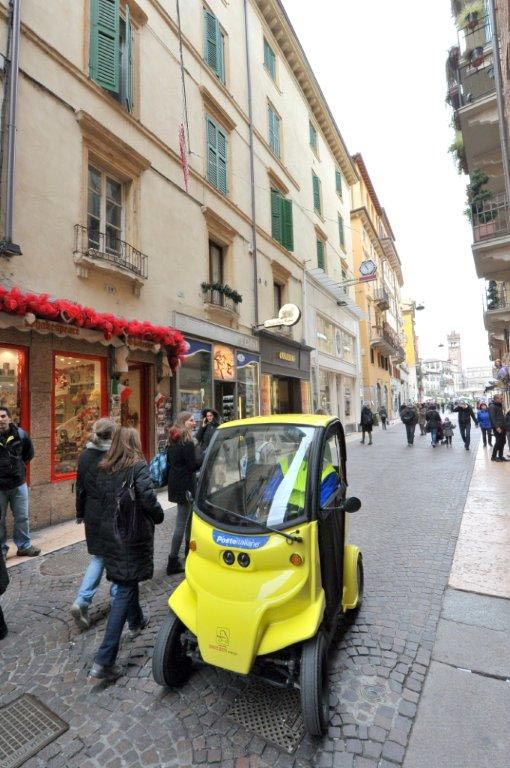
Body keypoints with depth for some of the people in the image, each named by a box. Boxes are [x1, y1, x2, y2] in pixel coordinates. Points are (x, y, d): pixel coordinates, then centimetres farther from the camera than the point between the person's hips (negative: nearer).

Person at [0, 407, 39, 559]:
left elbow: (29, 453, 14)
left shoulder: (20, 434, -4)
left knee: (22, 517, 11)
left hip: (19, 483, 2)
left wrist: (20, 464, 7)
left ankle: (24, 546, 24)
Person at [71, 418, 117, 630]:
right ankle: (118, 594, 32)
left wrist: (80, 513, 18)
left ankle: (82, 601, 6)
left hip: (94, 515, 5)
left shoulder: (85, 456, -1)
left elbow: (80, 487, 7)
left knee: (98, 557, 18)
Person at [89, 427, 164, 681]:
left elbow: (94, 495, 3)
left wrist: (103, 522, 16)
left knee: (125, 580, 26)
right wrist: (159, 516, -4)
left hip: (109, 534, 6)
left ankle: (136, 621, 48)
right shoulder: (138, 466, -16)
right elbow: (148, 498, -23)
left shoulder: (103, 468, 1)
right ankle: (104, 660, 3)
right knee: (125, 589, 3)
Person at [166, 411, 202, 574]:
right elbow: (193, 465, -17)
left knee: (181, 521, 21)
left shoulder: (172, 440, 9)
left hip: (174, 483, 9)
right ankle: (173, 563, 5)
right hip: (185, 486, -9)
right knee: (181, 523, -2)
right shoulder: (187, 441, -17)